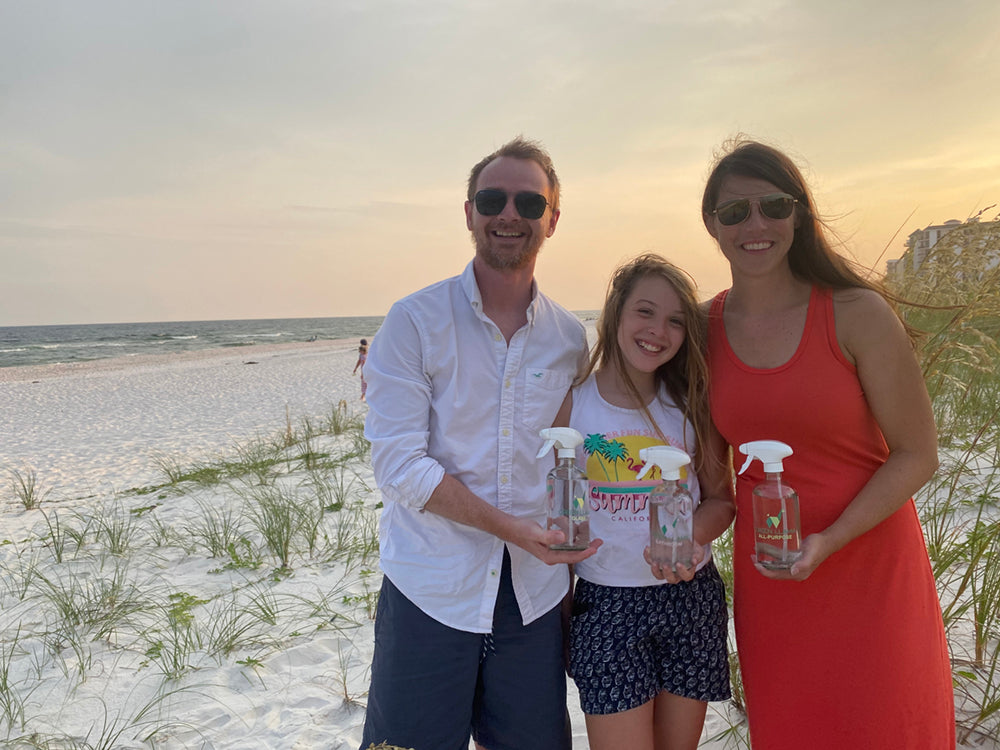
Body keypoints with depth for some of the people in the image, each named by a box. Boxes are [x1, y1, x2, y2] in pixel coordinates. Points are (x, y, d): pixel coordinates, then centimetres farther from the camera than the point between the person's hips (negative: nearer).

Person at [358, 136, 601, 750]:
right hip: (430, 592, -3)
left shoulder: (572, 338, 4)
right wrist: (509, 526, -20)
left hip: (535, 597, 3)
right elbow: (399, 463, -13)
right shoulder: (414, 322, -7)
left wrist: (573, 562, 4)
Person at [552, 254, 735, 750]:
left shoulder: (690, 403, 1)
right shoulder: (572, 400, -5)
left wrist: (687, 539, -16)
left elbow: (721, 499, 5)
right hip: (607, 603, -2)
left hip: (690, 599, 3)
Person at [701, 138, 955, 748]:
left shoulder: (858, 314, -12)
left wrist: (829, 540, -20)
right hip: (765, 580, 3)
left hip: (867, 565, -2)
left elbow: (917, 455, -9)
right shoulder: (704, 327, -2)